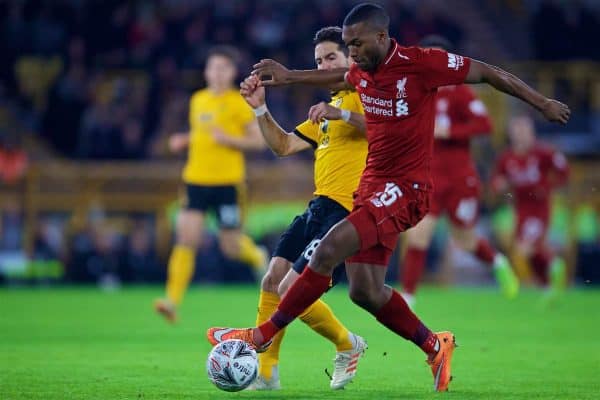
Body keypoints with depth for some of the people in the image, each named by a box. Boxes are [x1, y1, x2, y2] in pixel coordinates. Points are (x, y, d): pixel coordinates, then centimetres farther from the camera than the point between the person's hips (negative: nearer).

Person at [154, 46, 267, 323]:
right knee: (186, 239, -12)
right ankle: (173, 301, -16)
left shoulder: (238, 103, -4)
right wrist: (184, 140, 8)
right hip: (196, 179, 3)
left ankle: (256, 255, 40)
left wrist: (229, 139, -18)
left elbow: (259, 141, -4)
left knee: (231, 247, 4)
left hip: (228, 182, -3)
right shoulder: (197, 100, 11)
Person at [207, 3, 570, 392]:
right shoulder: (362, 72, 6)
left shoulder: (420, 63, -14)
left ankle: (262, 335, -15)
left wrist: (543, 104, 2)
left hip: (406, 189, -8)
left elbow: (487, 72, -4)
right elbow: (338, 76, 33)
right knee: (365, 290, 2)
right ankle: (436, 347, 22)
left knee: (330, 248, -22)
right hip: (373, 185, 8)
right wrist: (288, 76, 27)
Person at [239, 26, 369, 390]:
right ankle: (265, 372, 11)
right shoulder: (327, 109, 26)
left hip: (345, 210, -9)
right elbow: (284, 145, 27)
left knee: (291, 290, -15)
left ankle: (348, 346, 8)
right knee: (273, 279, 3)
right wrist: (261, 109, 14)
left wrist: (341, 114, -31)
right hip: (318, 207, 9)